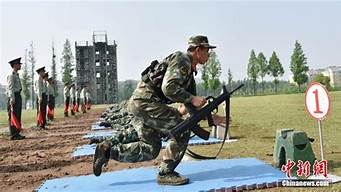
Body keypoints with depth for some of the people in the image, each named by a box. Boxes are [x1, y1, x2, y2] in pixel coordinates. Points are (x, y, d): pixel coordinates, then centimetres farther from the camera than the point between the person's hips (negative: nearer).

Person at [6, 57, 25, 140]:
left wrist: (18, 97, 19)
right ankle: (13, 135, -1)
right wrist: (12, 98, -25)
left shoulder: (16, 75, 18)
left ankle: (17, 133, 18)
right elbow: (10, 88, -18)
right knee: (13, 116, -5)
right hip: (14, 97, -10)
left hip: (18, 96, 10)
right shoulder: (11, 76, -11)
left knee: (18, 116, 12)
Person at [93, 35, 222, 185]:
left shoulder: (190, 72, 22)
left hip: (141, 103, 10)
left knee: (150, 150, 11)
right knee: (182, 130, -10)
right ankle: (165, 173, -1)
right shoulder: (181, 60, -9)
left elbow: (193, 106, 22)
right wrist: (192, 99, -19)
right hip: (145, 101, -10)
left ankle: (109, 148, 13)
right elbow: (168, 88, -23)